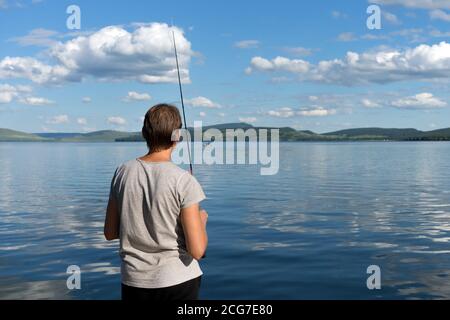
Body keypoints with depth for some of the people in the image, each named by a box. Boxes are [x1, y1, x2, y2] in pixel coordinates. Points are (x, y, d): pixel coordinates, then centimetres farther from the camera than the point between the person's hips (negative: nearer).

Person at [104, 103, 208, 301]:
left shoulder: (123, 173, -3)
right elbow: (197, 250, -16)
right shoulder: (183, 181, -15)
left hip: (133, 280, 4)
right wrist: (202, 220, 3)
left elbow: (110, 233, 6)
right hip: (178, 281, -3)